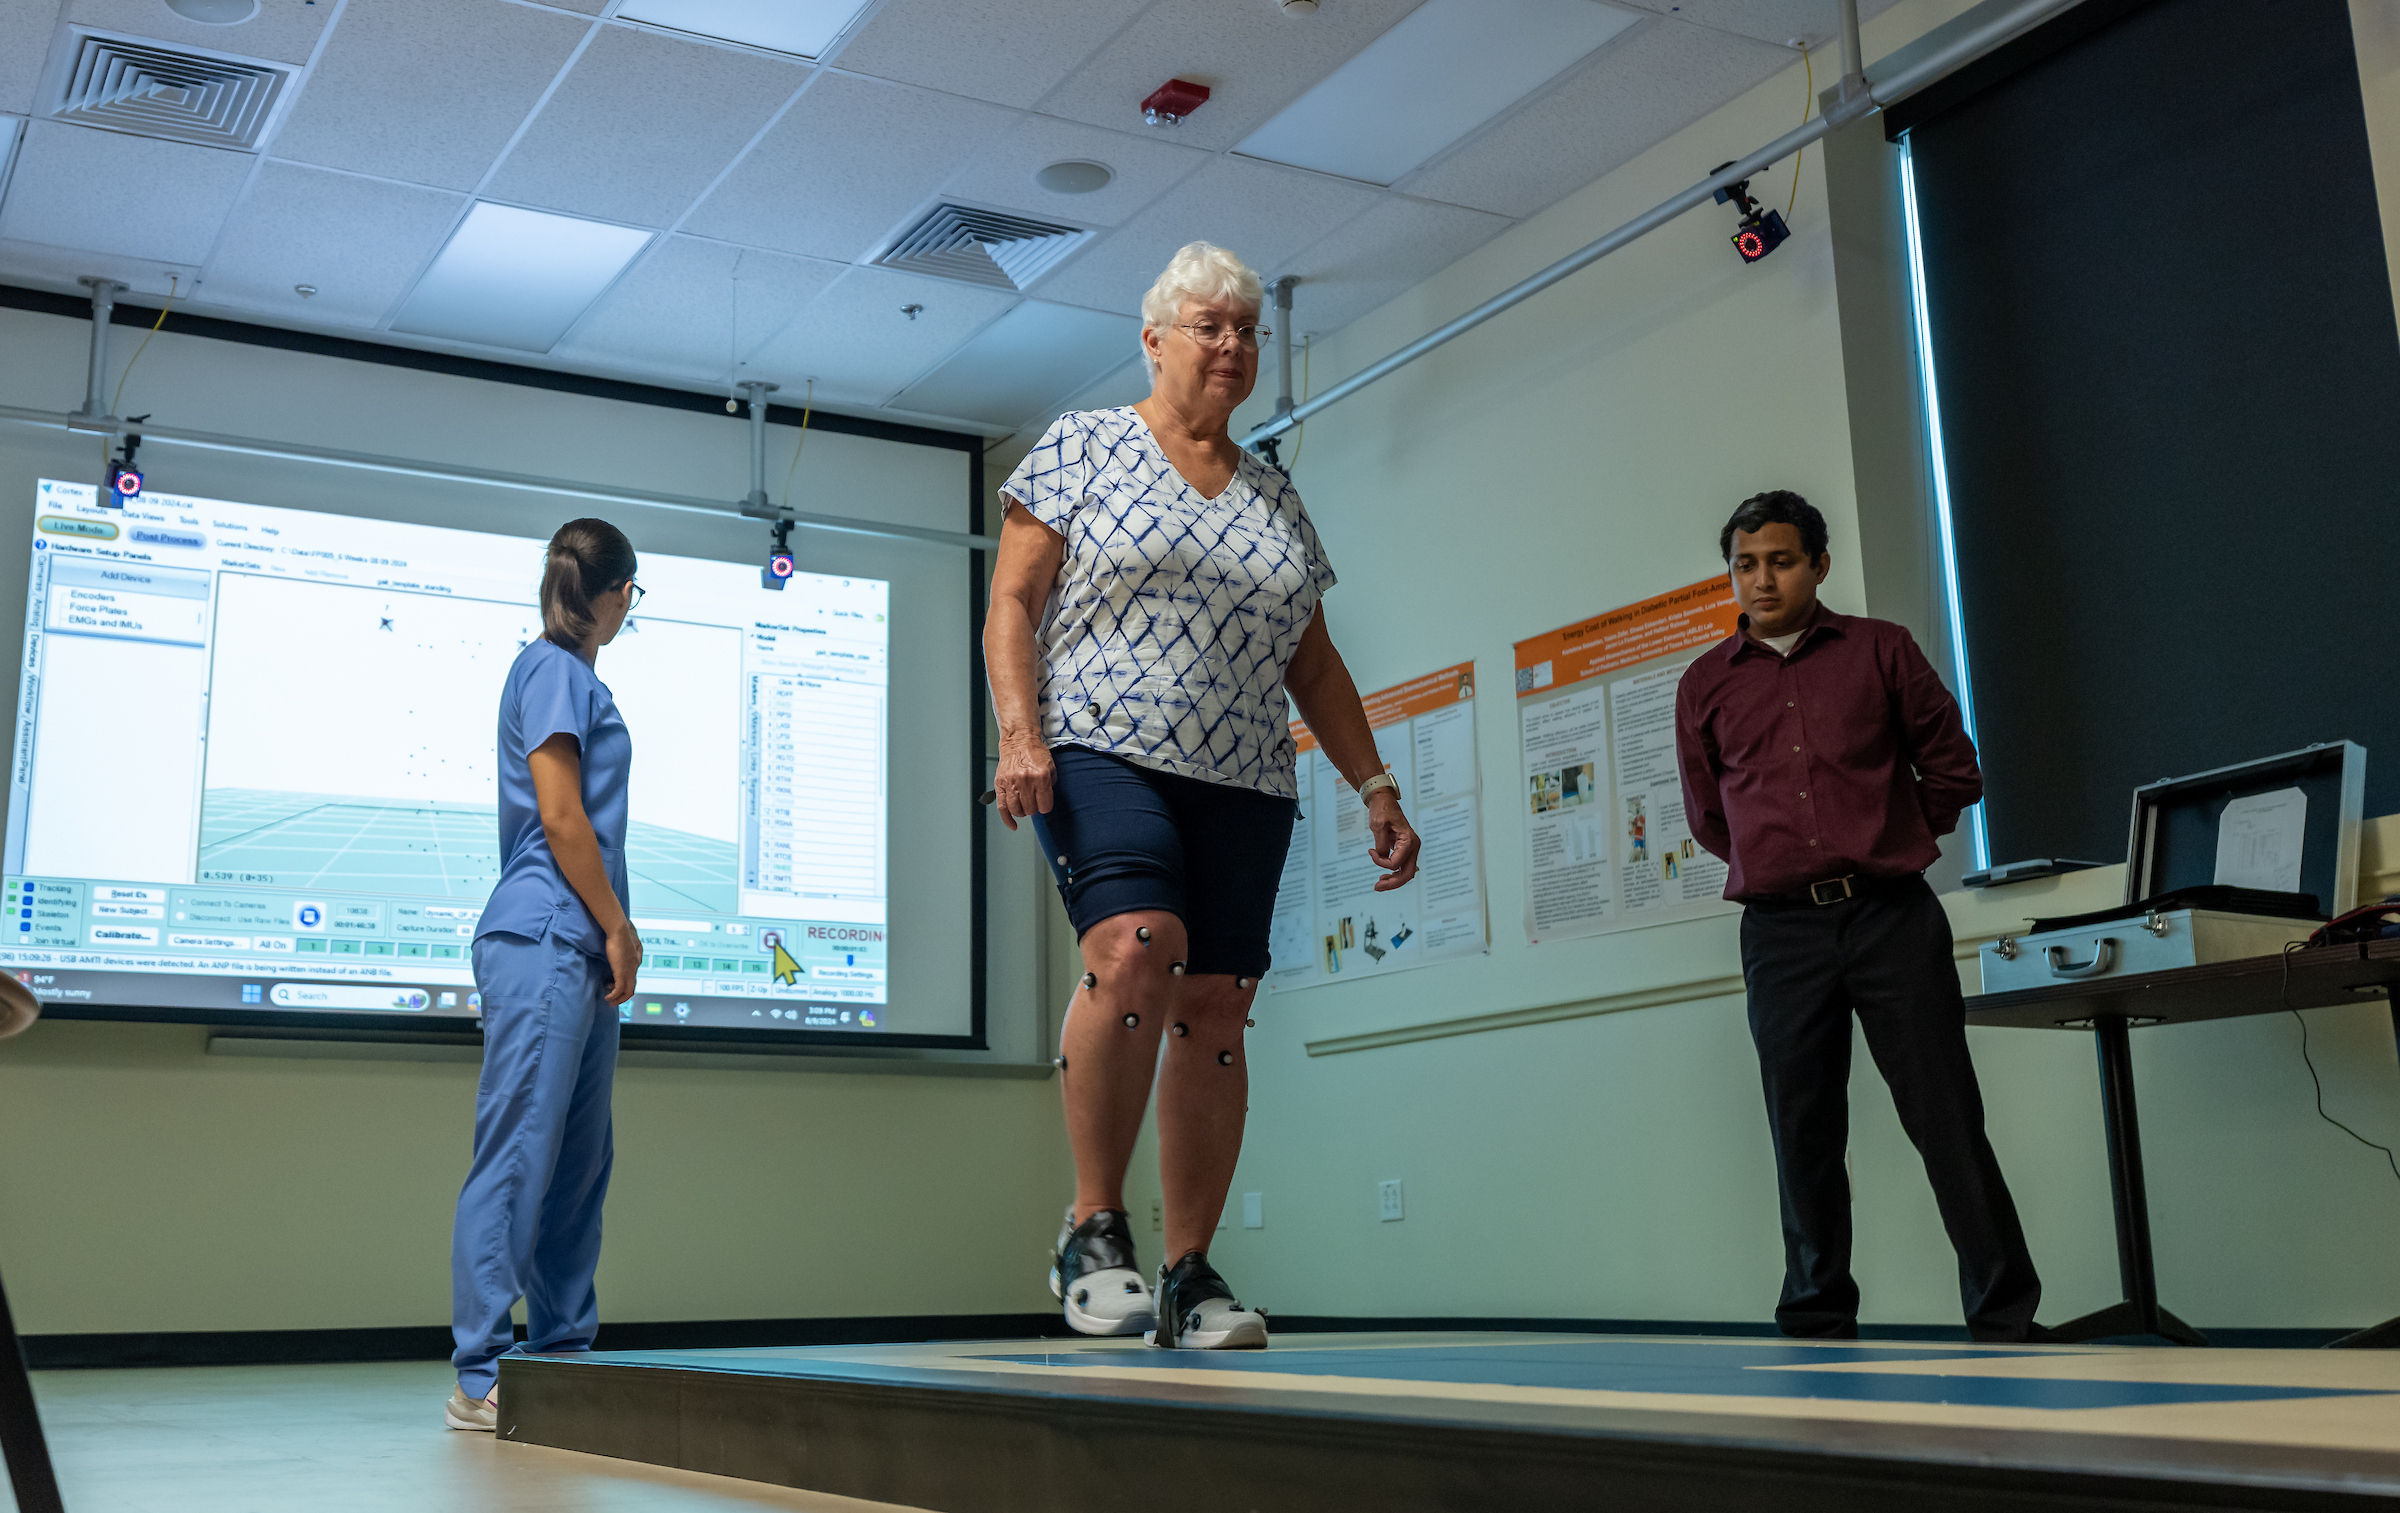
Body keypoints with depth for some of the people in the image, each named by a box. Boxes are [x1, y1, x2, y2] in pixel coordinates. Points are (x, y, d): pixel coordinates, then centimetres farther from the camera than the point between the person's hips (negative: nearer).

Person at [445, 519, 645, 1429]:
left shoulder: (575, 673, 21)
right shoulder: (553, 670, -6)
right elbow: (560, 816, -13)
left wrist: (613, 933, 17)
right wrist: (618, 928, -8)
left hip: (579, 947, 10)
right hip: (543, 939, -10)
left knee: (581, 1160, 11)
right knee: (517, 1153, -10)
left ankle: (564, 1356, 17)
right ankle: (482, 1378, -7)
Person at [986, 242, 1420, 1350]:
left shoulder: (1275, 498, 21)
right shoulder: (1084, 446, 9)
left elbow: (1314, 664, 22)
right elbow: (1010, 601, 2)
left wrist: (1375, 786, 13)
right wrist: (1020, 732, -13)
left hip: (1242, 785, 5)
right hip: (1103, 753, -4)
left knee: (1215, 1011, -2)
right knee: (1135, 949, -27)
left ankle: (1190, 1273, 7)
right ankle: (1094, 1228, -13)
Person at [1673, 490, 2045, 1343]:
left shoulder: (1880, 650, 7)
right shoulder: (1705, 685, 11)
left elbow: (1953, 768, 11)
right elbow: (1707, 817, 19)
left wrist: (1883, 843, 12)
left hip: (1892, 914, -1)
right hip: (1781, 930, 2)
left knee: (1949, 1126, -2)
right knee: (1805, 1140, 4)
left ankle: (2007, 1326, 6)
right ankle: (1819, 1331, 14)